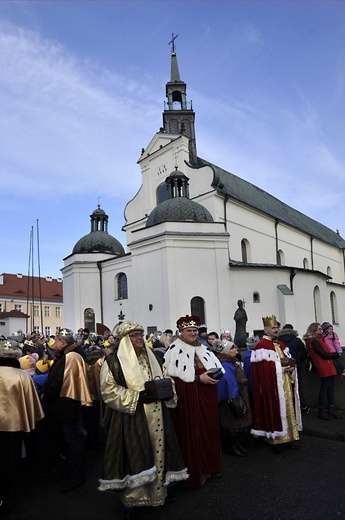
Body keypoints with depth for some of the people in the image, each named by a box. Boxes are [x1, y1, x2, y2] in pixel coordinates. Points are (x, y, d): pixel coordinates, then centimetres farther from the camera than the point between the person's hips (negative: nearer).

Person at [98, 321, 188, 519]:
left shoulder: (152, 357, 11)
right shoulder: (114, 361, -8)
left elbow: (165, 378, 18)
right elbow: (109, 391, -14)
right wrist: (137, 396, -21)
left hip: (156, 417, 6)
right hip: (131, 419, -5)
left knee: (158, 452, 12)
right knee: (134, 457, -2)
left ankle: (159, 492, 31)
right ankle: (131, 499, 16)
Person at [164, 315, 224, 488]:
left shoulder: (203, 348, 13)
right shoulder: (175, 349, -9)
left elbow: (217, 365, 15)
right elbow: (175, 372, -18)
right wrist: (198, 378, -20)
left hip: (207, 394, 7)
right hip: (188, 395, -7)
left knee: (209, 428, 13)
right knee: (192, 431, 2)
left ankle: (210, 465, 30)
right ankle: (196, 470, 16)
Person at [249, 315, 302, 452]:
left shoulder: (280, 344, 14)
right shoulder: (262, 346, -14)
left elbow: (289, 360, 16)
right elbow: (263, 368, -19)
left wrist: (291, 367, -5)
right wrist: (281, 369, -17)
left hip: (285, 384, 8)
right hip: (272, 385, -8)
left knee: (287, 409, 13)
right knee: (274, 411, -2)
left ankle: (288, 437, 23)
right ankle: (276, 440, 9)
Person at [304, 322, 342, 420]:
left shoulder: (318, 339, 17)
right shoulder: (314, 341, -12)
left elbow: (326, 352, 15)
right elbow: (324, 355, -14)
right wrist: (337, 354, -3)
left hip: (329, 367, 9)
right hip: (323, 367, -9)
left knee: (330, 388, 9)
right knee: (324, 388, -3)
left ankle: (331, 409, 15)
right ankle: (322, 411, 5)